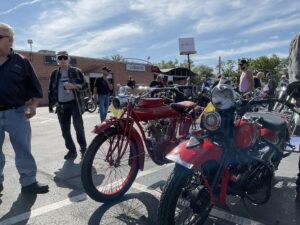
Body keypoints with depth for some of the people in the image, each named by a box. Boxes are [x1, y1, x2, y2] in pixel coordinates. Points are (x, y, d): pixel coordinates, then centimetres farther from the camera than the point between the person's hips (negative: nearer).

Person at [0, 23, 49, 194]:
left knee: (23, 149, 5)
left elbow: (34, 86, 3)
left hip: (16, 113, -2)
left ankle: (29, 182, 15)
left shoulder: (21, 61, 0)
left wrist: (34, 105, -7)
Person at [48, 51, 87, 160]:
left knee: (78, 126, -10)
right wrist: (51, 105, 9)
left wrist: (73, 86, -17)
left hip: (75, 104, -3)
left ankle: (83, 149, 5)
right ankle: (71, 150, 17)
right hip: (61, 105, 3)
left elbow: (84, 85, 0)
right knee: (65, 131, 5)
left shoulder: (76, 71, 3)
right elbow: (51, 90, 13)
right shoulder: (54, 73, 11)